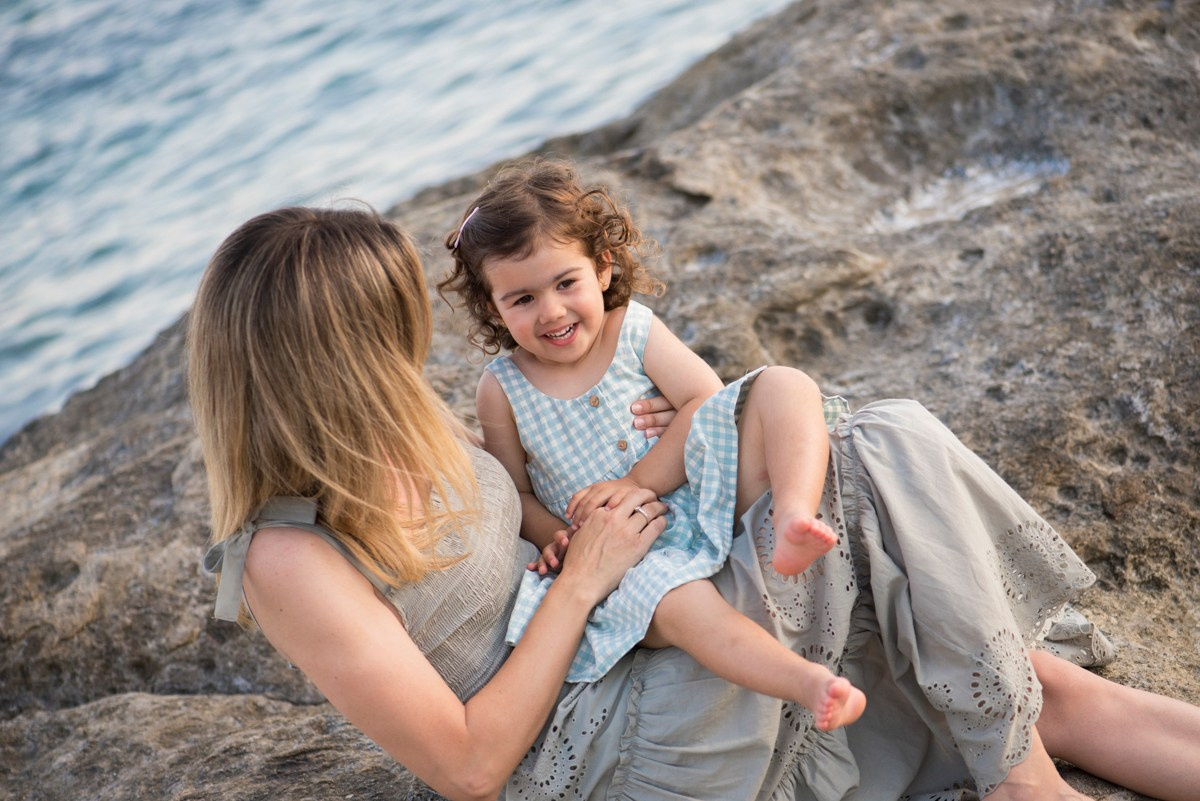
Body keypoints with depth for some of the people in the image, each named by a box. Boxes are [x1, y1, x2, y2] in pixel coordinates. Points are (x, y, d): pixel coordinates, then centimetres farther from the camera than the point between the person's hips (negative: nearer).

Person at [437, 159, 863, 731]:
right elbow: (515, 494, 8)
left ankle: (793, 516, -41)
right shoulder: (502, 392, 2)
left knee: (787, 386, -17)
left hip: (703, 504, 2)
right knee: (674, 601, -39)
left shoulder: (633, 329, 2)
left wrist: (638, 481, -19)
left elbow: (706, 400, -9)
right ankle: (809, 683, -48)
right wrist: (557, 539, -13)